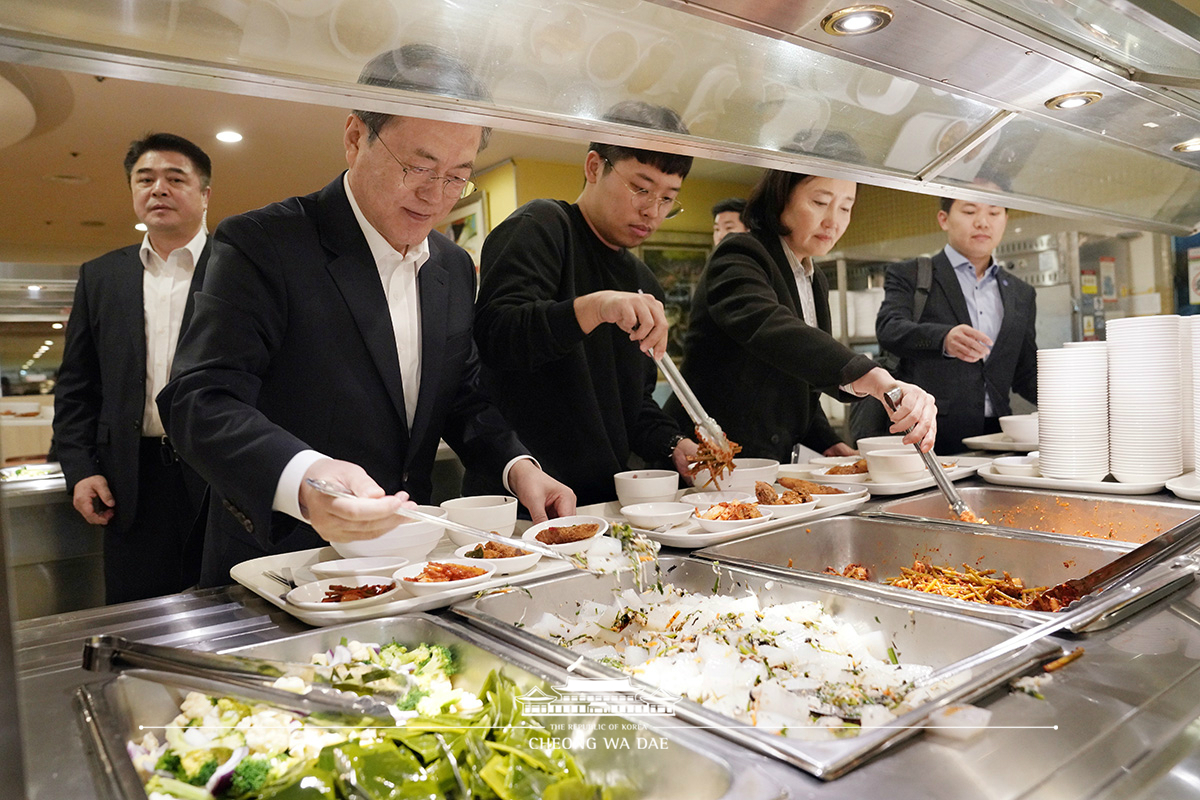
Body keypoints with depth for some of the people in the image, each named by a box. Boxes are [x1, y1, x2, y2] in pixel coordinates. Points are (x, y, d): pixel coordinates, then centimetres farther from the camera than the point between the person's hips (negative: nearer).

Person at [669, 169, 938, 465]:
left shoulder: (816, 282, 16)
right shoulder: (739, 257, -11)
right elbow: (769, 327, -33)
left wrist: (826, 441, 8)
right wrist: (875, 380, -45)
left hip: (775, 461, 8)